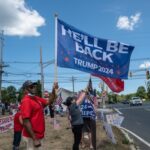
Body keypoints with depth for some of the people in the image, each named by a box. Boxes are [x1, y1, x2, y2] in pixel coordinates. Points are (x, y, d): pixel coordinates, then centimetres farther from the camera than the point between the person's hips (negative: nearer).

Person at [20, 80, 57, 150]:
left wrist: (53, 90, 2)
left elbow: (49, 102, 19)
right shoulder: (26, 101, -18)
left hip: (38, 135, 9)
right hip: (32, 137, -9)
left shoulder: (37, 99, 9)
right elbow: (26, 122, -24)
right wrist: (34, 139, -25)